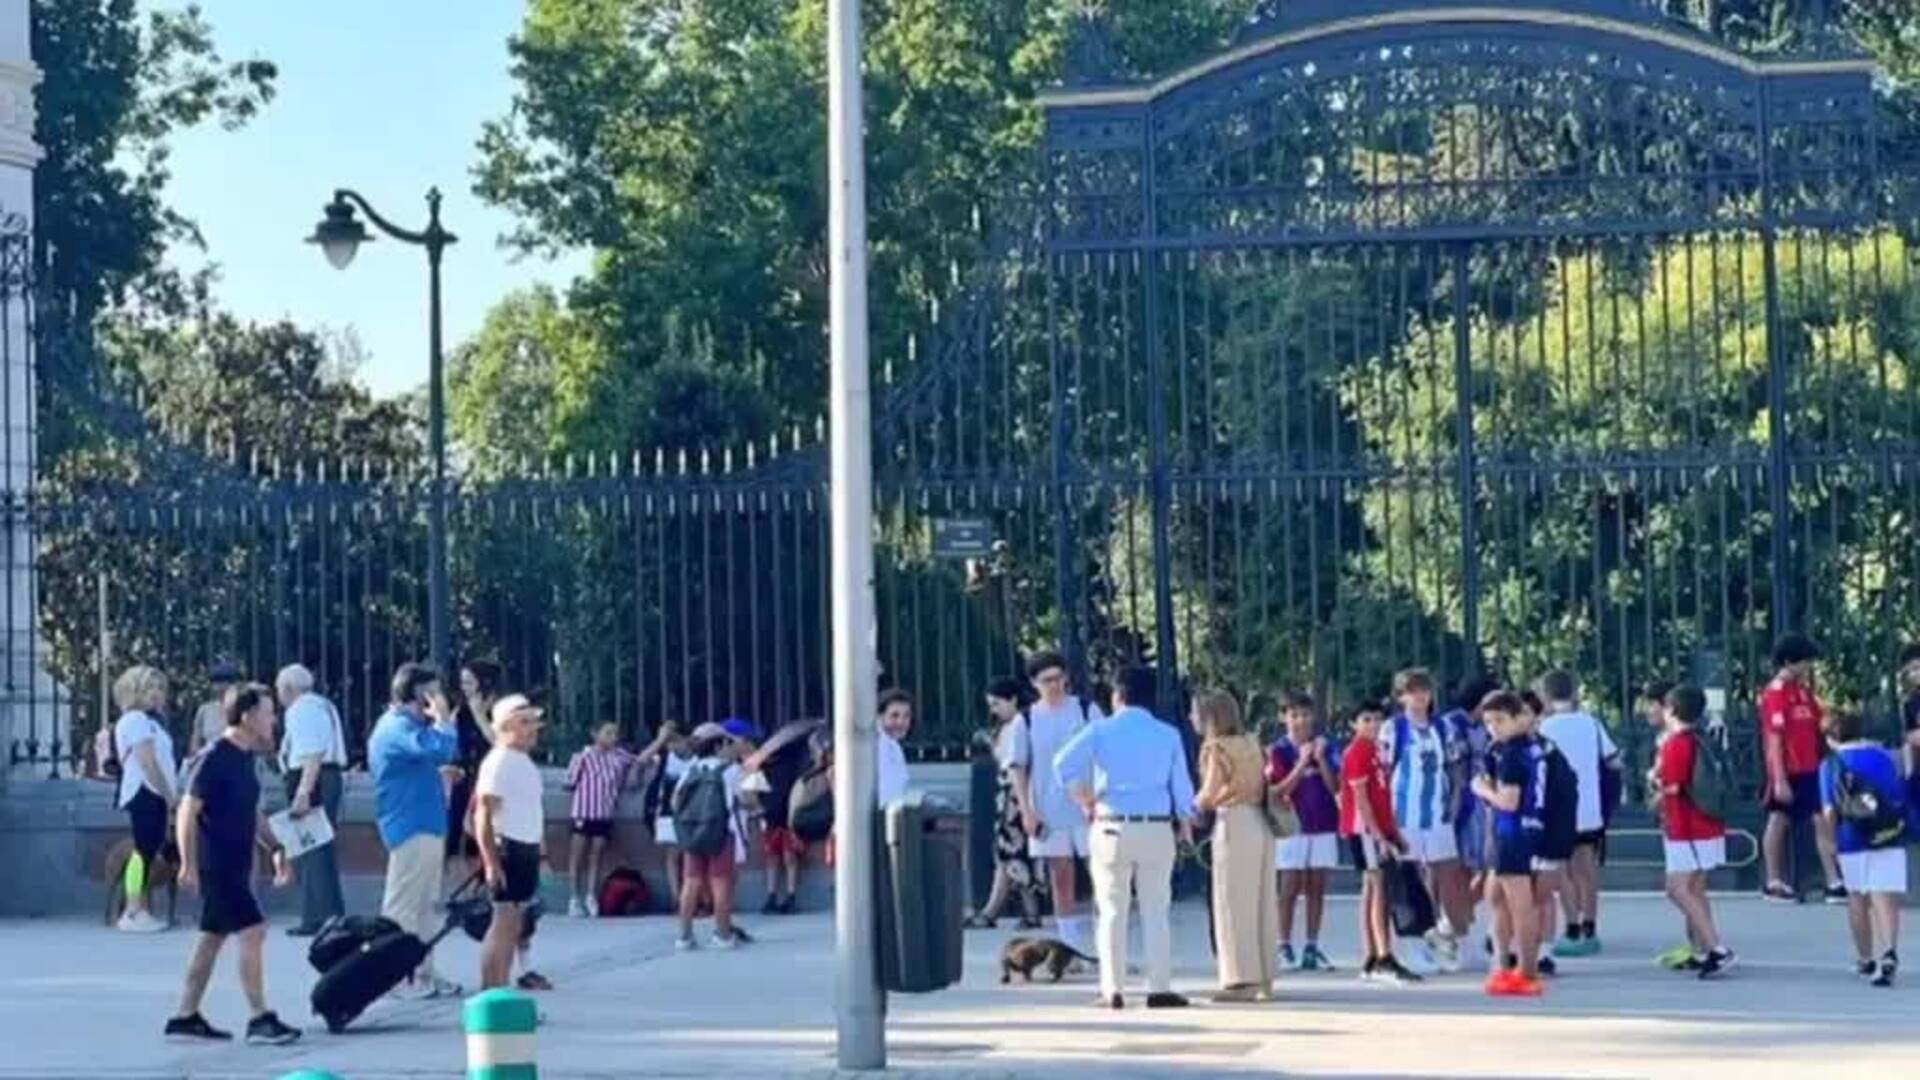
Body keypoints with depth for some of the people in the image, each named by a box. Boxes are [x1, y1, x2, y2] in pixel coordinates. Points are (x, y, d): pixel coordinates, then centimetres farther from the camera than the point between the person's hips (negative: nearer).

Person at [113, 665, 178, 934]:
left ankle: (139, 911, 8)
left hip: (153, 794, 10)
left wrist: (168, 796, 12)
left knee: (148, 851, 7)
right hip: (145, 793, -10)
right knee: (144, 850, -14)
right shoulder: (135, 720, -10)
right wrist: (170, 795, -16)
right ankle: (133, 914, -17)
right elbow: (148, 763, -17)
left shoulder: (147, 719, 22)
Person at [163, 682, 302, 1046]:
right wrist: (188, 864, -21)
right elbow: (188, 810, -17)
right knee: (253, 931, -11)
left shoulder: (245, 757, 11)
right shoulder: (216, 757, -16)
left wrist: (276, 849, 16)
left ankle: (185, 1018, 18)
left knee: (213, 937, 12)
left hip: (235, 865, 10)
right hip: (216, 864, -9)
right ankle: (260, 1020, -9)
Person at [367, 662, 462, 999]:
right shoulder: (399, 728, -16)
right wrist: (442, 718, -13)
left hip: (426, 827, 11)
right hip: (412, 829, -11)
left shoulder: (407, 725, 19)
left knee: (423, 906, 14)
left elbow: (436, 755, 21)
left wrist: (440, 721, 12)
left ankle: (422, 974, 19)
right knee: (403, 907, -7)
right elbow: (441, 749, -29)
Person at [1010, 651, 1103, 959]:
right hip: (1048, 812, 1)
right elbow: (1019, 768, 5)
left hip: (1088, 807, -1)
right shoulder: (1026, 721, 4)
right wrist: (1027, 810, -4)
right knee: (1060, 880, 4)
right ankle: (1071, 948, 10)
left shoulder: (1087, 710, 2)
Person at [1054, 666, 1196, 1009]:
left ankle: (1112, 990, 2)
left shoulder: (1101, 730, -1)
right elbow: (1181, 785, 4)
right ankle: (1159, 988, 2)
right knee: (1156, 911, 5)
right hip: (1157, 828, 1)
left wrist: (1084, 799, -2)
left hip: (1112, 828, -1)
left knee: (1112, 911, 5)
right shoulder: (1168, 735, 4)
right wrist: (1185, 821, 18)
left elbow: (1064, 762, -15)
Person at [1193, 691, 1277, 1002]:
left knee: (1234, 903, -3)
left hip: (1234, 824, -7)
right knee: (1261, 901, 11)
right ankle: (1264, 978, 14)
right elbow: (1264, 783, 12)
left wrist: (1191, 807, 2)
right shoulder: (1251, 743, 14)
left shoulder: (1216, 747, -7)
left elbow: (1209, 794, -17)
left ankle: (1242, 980, -5)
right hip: (1261, 822, 7)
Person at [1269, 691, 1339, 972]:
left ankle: (1312, 948, 7)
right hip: (1292, 826, -3)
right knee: (1290, 888, -4)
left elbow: (1335, 786, 2)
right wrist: (1302, 763, -15)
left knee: (1317, 889, 4)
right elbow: (1279, 791, -8)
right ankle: (1285, 948, -2)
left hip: (1324, 826, 3)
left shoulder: (1325, 747, 9)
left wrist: (1321, 760, -11)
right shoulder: (1278, 751, 0)